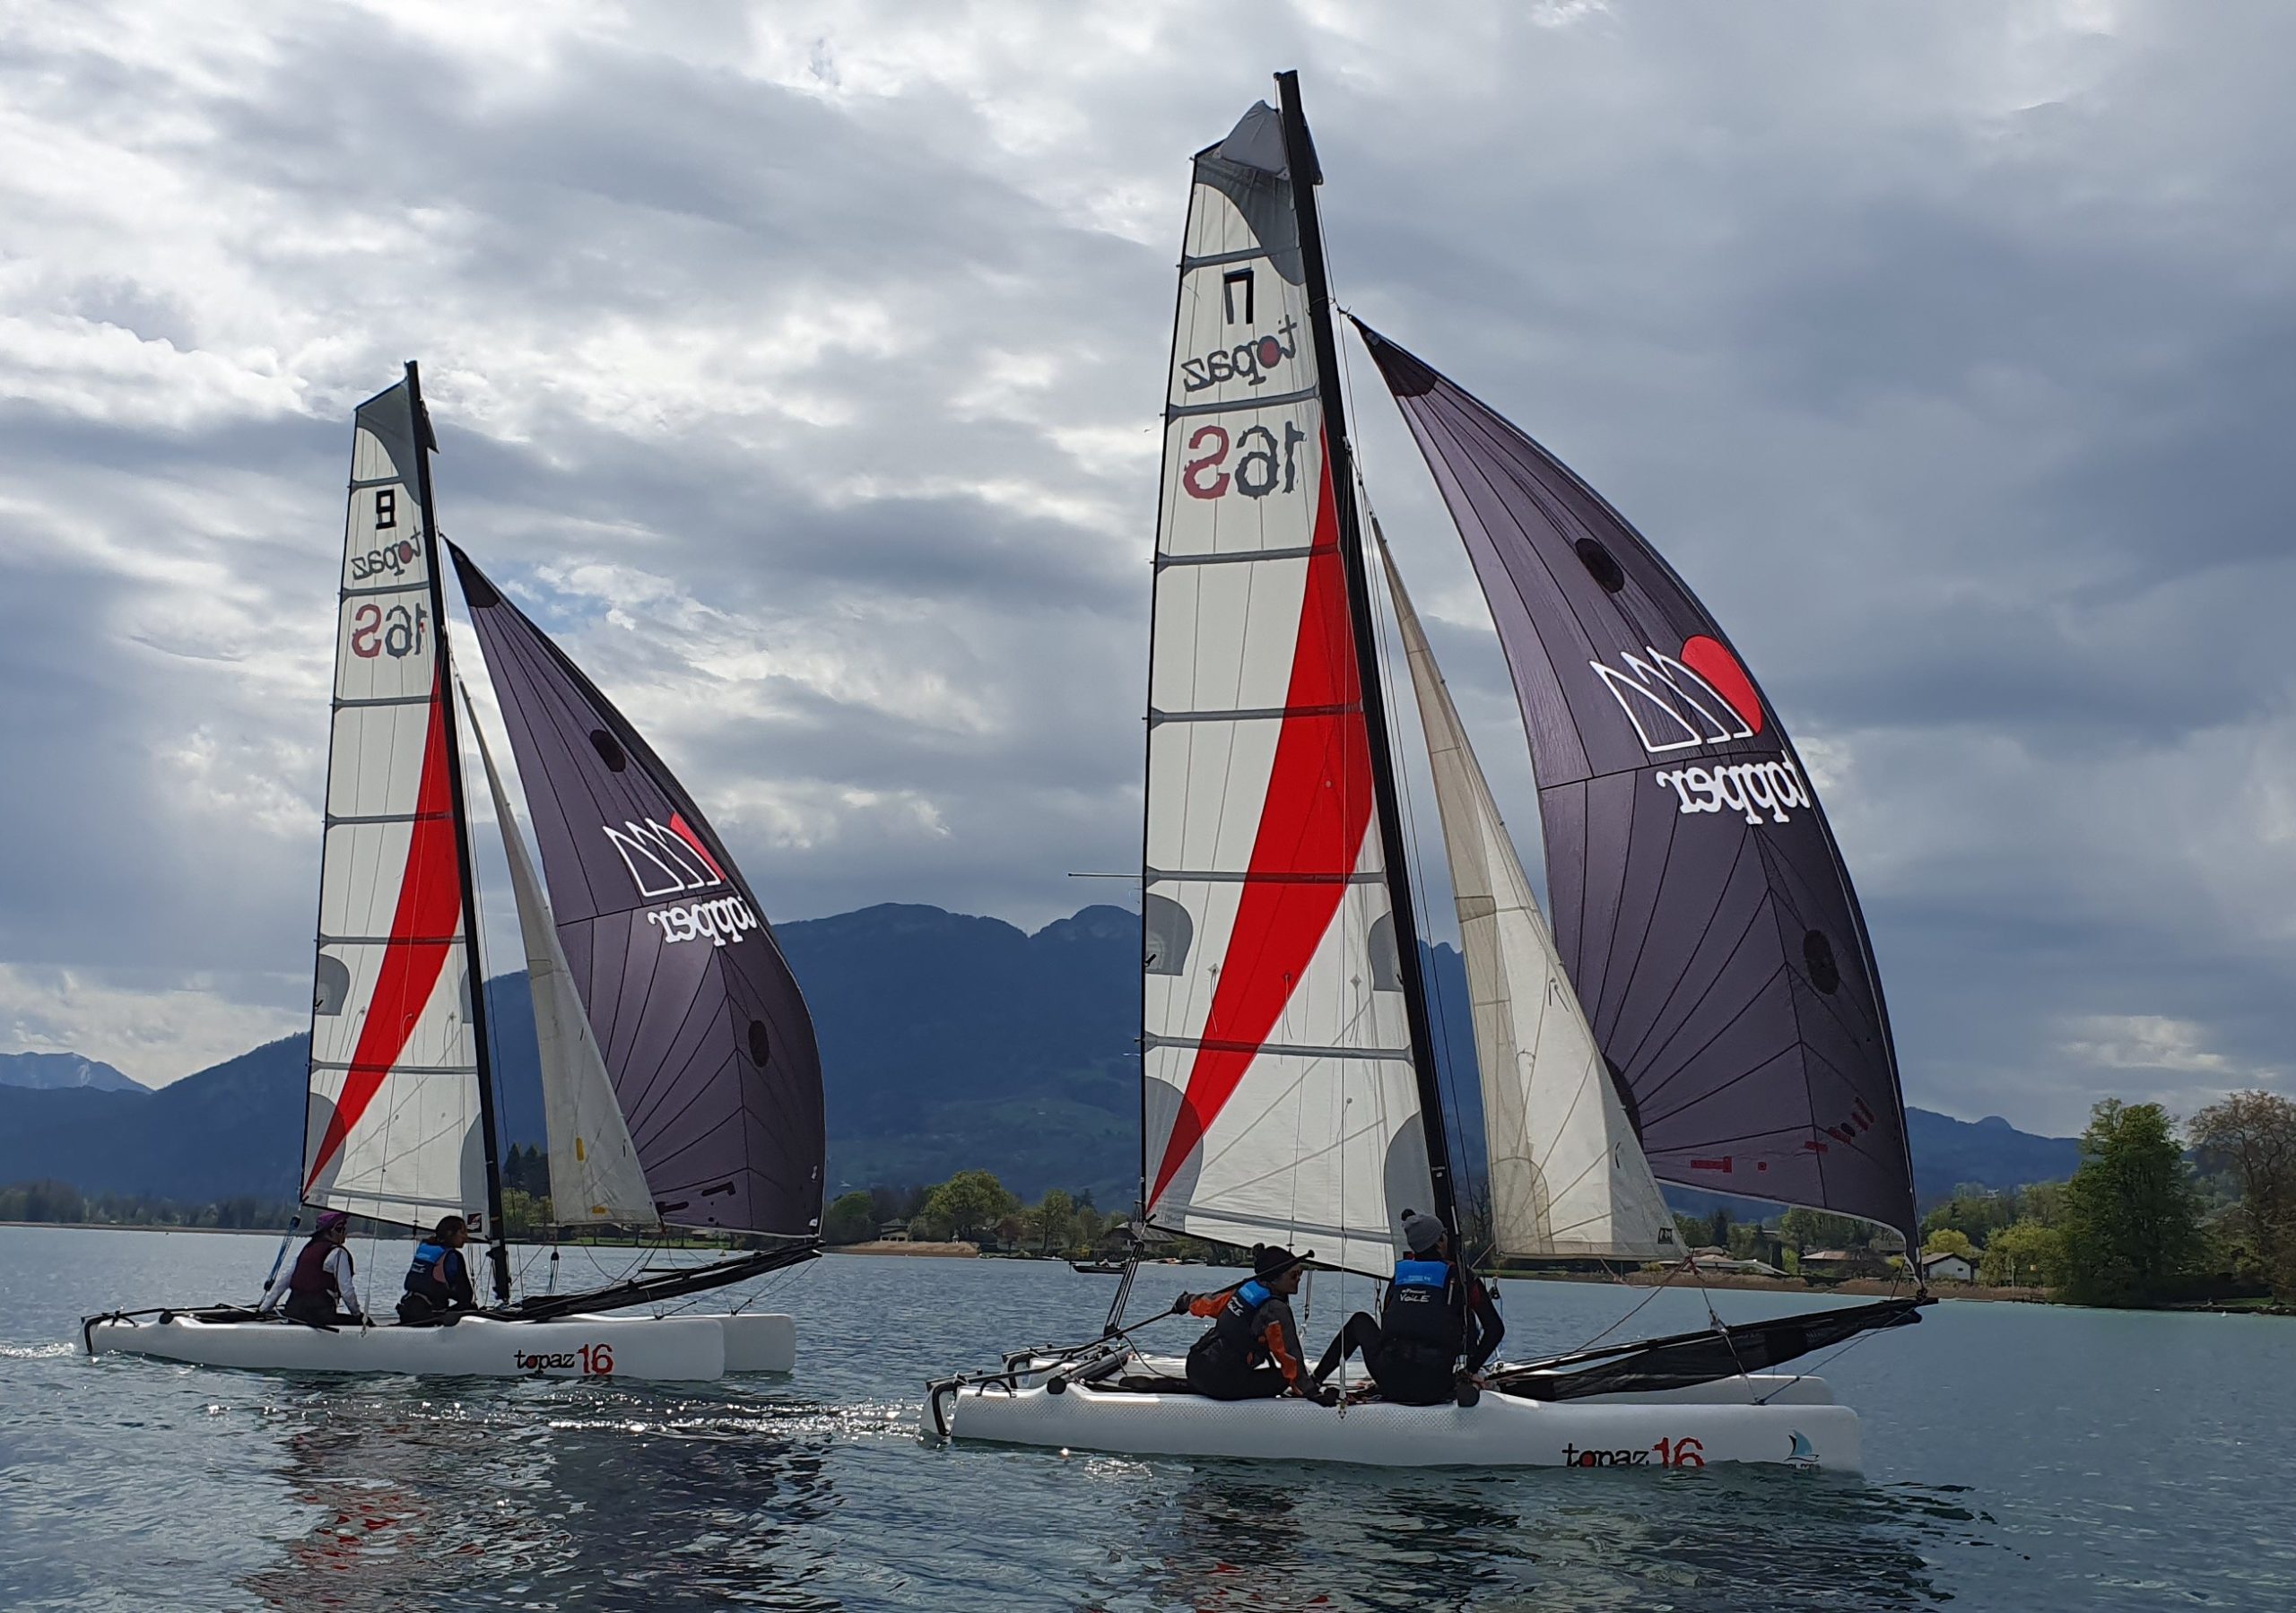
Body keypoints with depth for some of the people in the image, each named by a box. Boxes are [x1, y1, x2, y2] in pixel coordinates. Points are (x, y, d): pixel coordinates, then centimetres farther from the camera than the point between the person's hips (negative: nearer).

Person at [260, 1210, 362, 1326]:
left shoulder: (306, 1249, 18)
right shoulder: (338, 1253, -4)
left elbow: (282, 1280, 17)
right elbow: (346, 1289, -5)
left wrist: (263, 1308, 22)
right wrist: (357, 1314, 8)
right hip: (321, 1316, -8)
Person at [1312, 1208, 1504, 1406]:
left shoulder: (1400, 1272, 15)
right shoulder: (1462, 1278, 5)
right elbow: (1496, 1329, 4)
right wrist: (1472, 1370, 13)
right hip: (1433, 1388, -4)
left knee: (1360, 1321, 31)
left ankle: (1313, 1380, 26)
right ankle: (1466, 1385, 1)